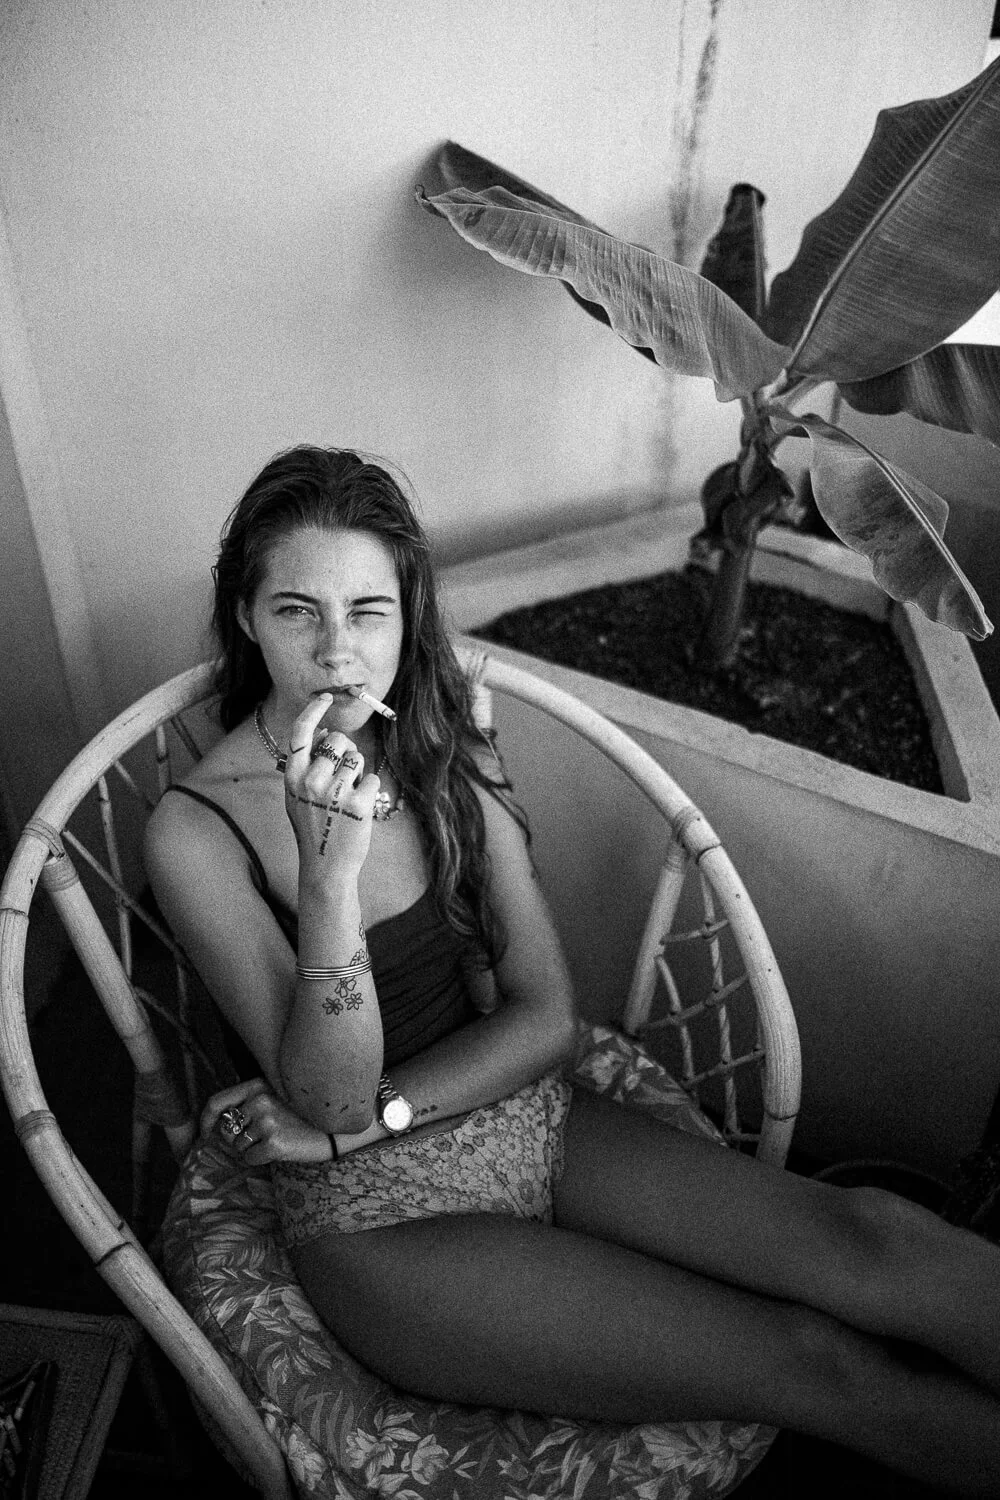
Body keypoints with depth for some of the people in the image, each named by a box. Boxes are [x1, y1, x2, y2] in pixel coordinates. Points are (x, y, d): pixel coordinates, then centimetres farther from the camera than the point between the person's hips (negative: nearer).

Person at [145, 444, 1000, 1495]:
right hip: (382, 1215, -4)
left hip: (529, 1120, 4)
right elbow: (330, 1098, -19)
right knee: (817, 1361, -15)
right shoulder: (196, 830, -14)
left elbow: (543, 1014, -3)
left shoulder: (447, 755, 1)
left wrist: (359, 1120, -16)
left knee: (868, 1235, -16)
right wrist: (330, 868, -33)